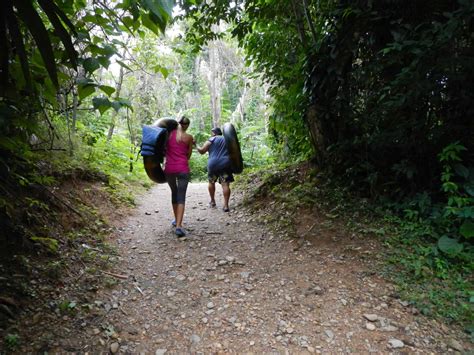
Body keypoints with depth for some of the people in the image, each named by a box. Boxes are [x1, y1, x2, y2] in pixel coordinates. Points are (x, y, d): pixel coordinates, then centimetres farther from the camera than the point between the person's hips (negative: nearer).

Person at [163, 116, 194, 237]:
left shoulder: (169, 134, 5)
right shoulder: (189, 137, 1)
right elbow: (188, 155, 9)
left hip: (169, 168, 3)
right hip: (183, 169, -2)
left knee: (174, 192, 22)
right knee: (181, 197, -3)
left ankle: (176, 220, 31)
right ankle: (179, 226, -16)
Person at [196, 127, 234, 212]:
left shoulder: (212, 139, 1)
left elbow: (202, 151, -2)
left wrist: (196, 146, 11)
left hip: (213, 164, -2)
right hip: (225, 164, 2)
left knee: (211, 182, 19)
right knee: (225, 184, -5)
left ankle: (212, 201, 29)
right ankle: (226, 205, -11)